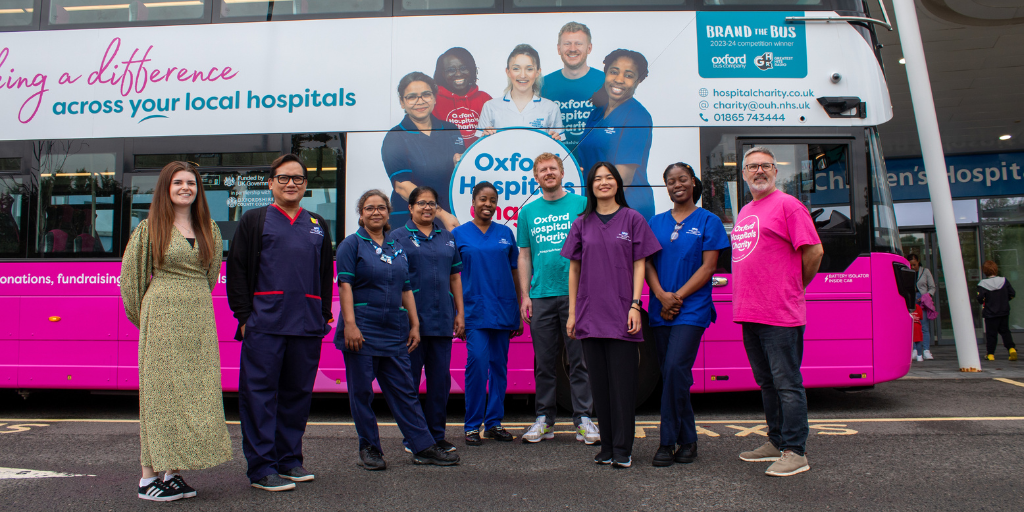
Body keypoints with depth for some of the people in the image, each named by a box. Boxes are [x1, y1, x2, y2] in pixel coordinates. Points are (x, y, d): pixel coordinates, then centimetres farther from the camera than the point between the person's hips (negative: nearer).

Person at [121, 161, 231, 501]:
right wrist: (144, 317, 9)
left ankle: (171, 471, 12)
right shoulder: (150, 228, 1)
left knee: (194, 393, 3)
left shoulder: (209, 229, 13)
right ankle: (149, 477, 5)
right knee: (160, 392, -3)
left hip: (200, 320, 4)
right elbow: (130, 277, 4)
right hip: (162, 321, -4)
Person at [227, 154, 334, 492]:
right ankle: (261, 468, 4)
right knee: (260, 393, -3)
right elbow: (237, 271, 2)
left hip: (307, 325, 4)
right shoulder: (254, 220, 7)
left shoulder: (318, 226, 17)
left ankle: (289, 459, 22)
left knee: (298, 393, 9)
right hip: (264, 323, -4)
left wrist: (324, 315, 9)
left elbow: (327, 274, 18)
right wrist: (244, 315, -6)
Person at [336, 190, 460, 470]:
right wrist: (350, 324, -18)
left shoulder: (397, 248, 15)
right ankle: (369, 448, 15)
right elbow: (345, 285, -8)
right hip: (362, 330, -4)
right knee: (361, 391, 3)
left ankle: (423, 447, 8)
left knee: (403, 390, 6)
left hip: (394, 331, 4)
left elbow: (406, 289, 16)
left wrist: (414, 324, 10)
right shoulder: (352, 244, 0)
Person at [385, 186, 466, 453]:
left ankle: (437, 434, 19)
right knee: (410, 378, 2)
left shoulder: (447, 237, 15)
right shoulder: (397, 236, 2)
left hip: (442, 320, 4)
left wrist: (460, 313, 11)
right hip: (411, 319, -4)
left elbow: (455, 277, 16)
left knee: (441, 378, 7)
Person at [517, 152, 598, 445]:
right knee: (544, 362, 8)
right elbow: (524, 256, 14)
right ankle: (545, 418, 18)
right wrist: (525, 295, 6)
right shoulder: (528, 212, 13)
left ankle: (583, 418, 9)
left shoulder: (581, 204, 6)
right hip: (541, 297, 2)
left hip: (576, 293, -2)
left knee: (580, 360, 1)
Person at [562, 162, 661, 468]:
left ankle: (622, 450, 5)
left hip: (621, 315, -2)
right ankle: (607, 447, 17)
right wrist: (572, 313, 8)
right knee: (599, 383, 7)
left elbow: (639, 265, 2)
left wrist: (635, 305, -7)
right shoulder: (582, 224, 11)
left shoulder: (632, 219, 5)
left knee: (622, 383, -2)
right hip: (590, 314, 3)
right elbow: (574, 268, 12)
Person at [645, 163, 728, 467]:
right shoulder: (656, 222, 13)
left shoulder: (708, 221, 2)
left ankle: (668, 440, -4)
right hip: (661, 310, 4)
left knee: (675, 368, -15)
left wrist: (678, 297, -12)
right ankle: (687, 439, 19)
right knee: (670, 373, 6)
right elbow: (648, 262, 8)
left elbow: (708, 266, -4)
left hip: (693, 309, -4)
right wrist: (661, 295, -10)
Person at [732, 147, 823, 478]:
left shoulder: (787, 205, -6)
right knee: (767, 383, 16)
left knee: (787, 384, -3)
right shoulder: (745, 212, 19)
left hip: (780, 314, -8)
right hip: (749, 313, 9)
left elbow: (814, 251, -10)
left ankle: (795, 453, 5)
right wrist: (746, 304, 17)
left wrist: (796, 287, 1)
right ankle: (776, 442, 27)